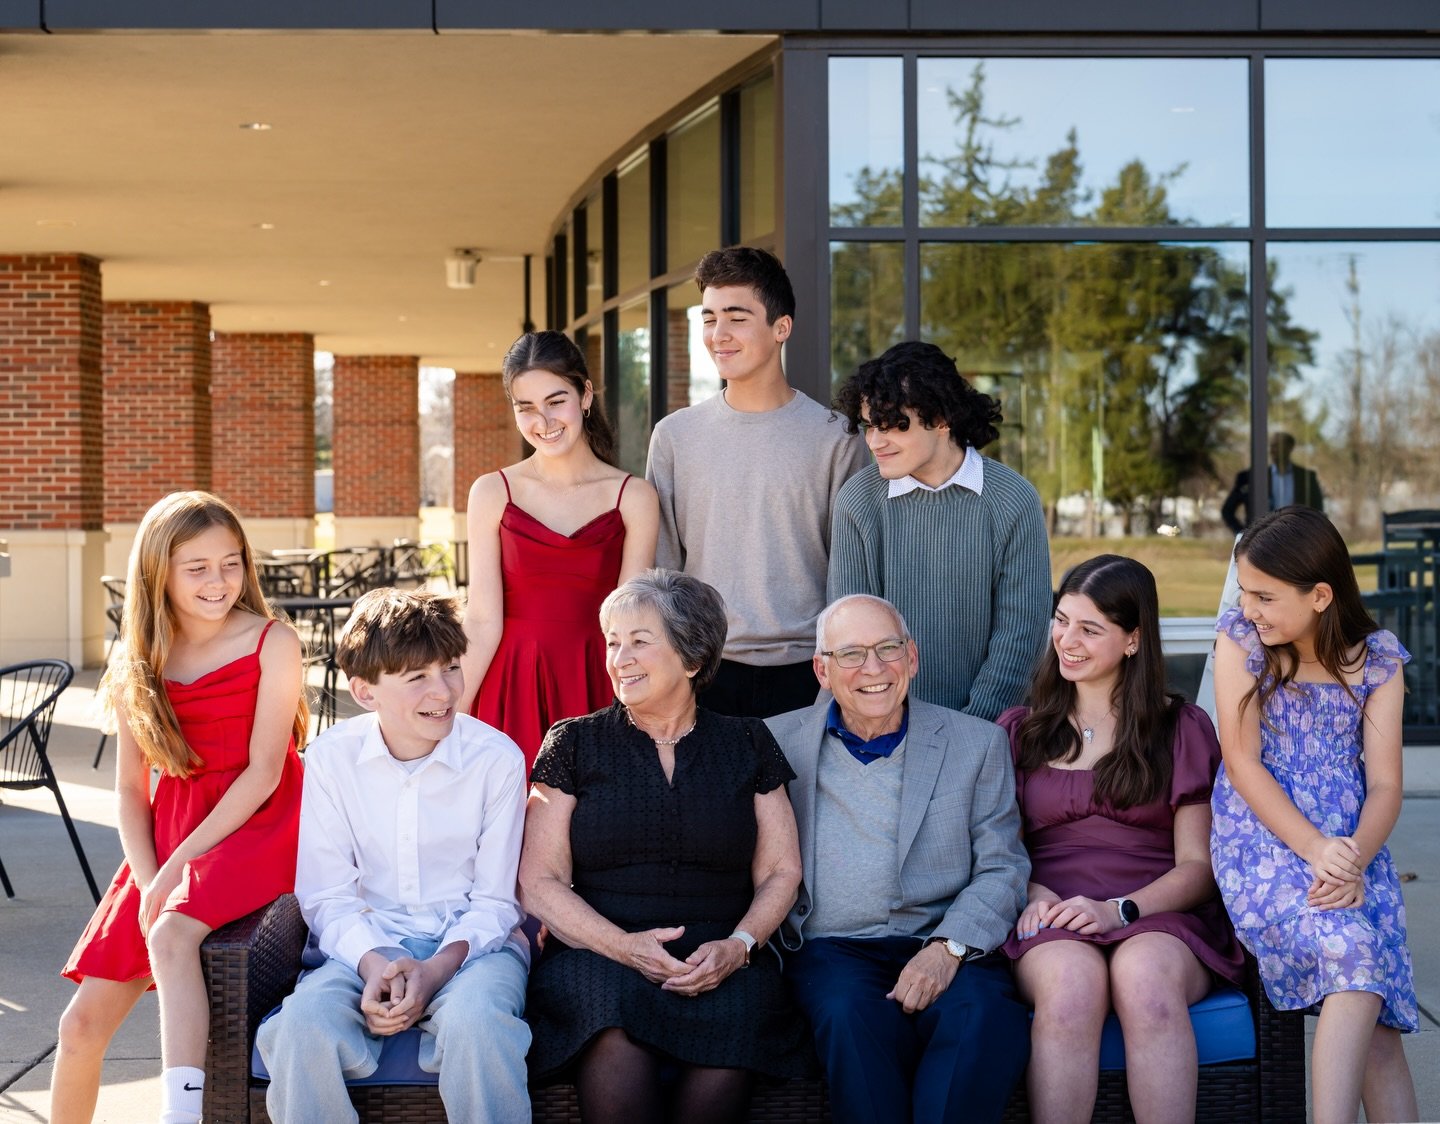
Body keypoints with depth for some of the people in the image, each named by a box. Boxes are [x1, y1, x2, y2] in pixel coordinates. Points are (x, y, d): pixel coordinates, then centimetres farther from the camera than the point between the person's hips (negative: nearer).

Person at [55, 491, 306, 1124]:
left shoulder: (272, 643, -6)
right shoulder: (138, 664, 8)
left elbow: (263, 773, -11)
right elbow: (130, 789, 8)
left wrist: (176, 868, -16)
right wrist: (149, 881, -8)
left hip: (255, 829, -5)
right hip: (167, 840, 5)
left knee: (171, 935, -35)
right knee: (83, 1023, 0)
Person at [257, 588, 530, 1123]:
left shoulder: (498, 758, -6)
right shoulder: (330, 757, -2)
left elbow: (493, 902, -2)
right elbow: (327, 895, -1)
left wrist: (435, 971, -20)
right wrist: (375, 965, -21)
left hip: (469, 945, -1)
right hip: (367, 946, 1)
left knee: (477, 1021, -36)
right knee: (302, 1024, -31)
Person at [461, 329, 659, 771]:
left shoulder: (633, 497, 1)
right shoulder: (492, 493, 1)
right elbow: (483, 622, -2)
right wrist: (450, 719, -9)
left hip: (595, 687, 0)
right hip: (511, 688, 0)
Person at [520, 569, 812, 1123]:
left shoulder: (747, 744, 14)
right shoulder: (575, 744, 11)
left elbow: (781, 873, 11)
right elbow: (539, 882, 4)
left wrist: (738, 945, -10)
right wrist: (623, 945, -13)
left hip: (718, 961, 1)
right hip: (598, 952, -1)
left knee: (732, 1031, -34)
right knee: (618, 1041, -36)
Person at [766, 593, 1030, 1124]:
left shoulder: (977, 744, 13)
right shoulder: (778, 743, 13)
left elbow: (1002, 870, 7)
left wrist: (949, 946, -11)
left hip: (944, 948, 1)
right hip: (831, 948, 0)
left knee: (985, 1016, -32)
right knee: (852, 1018, -34)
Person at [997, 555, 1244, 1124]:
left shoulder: (1182, 728, 13)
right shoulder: (1018, 730, 19)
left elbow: (1197, 865, 6)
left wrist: (1119, 910, -12)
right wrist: (1031, 892, -9)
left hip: (1158, 918, 0)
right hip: (1052, 927, 1)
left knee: (1145, 976, -37)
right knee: (1071, 981, -36)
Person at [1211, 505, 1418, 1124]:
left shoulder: (1376, 658, 6)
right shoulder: (1240, 637, 2)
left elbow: (1385, 784, 1)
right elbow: (1242, 762, -5)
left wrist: (1355, 860, -20)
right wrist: (1316, 850, -17)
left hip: (1355, 848, 3)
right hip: (1261, 843, -3)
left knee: (1381, 1027, -18)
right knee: (1353, 947, -31)